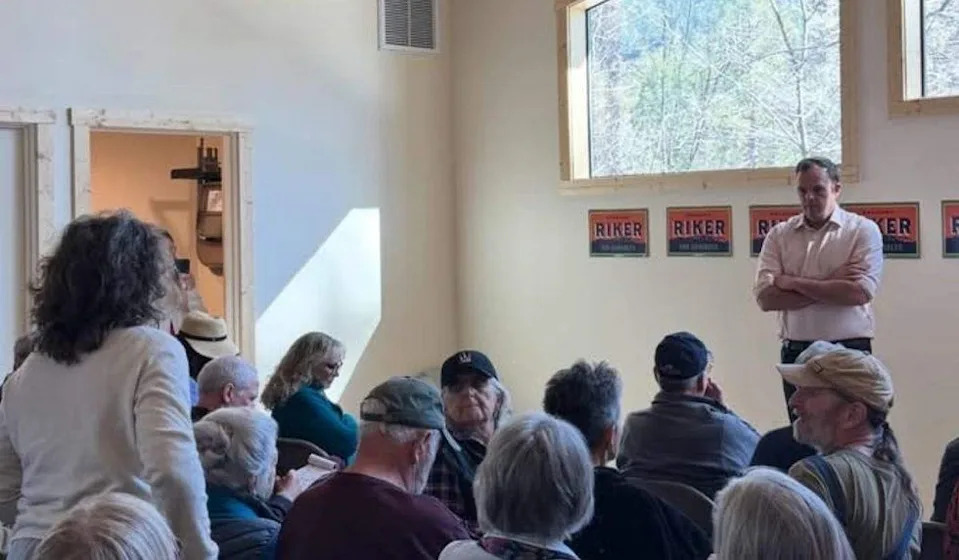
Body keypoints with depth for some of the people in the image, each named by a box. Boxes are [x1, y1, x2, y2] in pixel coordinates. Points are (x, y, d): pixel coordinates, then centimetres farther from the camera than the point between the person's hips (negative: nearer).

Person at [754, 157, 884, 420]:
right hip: (795, 352, 3)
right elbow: (765, 297, -5)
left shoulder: (863, 230, -1)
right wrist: (830, 286, -12)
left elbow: (860, 292, -15)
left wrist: (793, 282, -10)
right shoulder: (779, 235, 6)